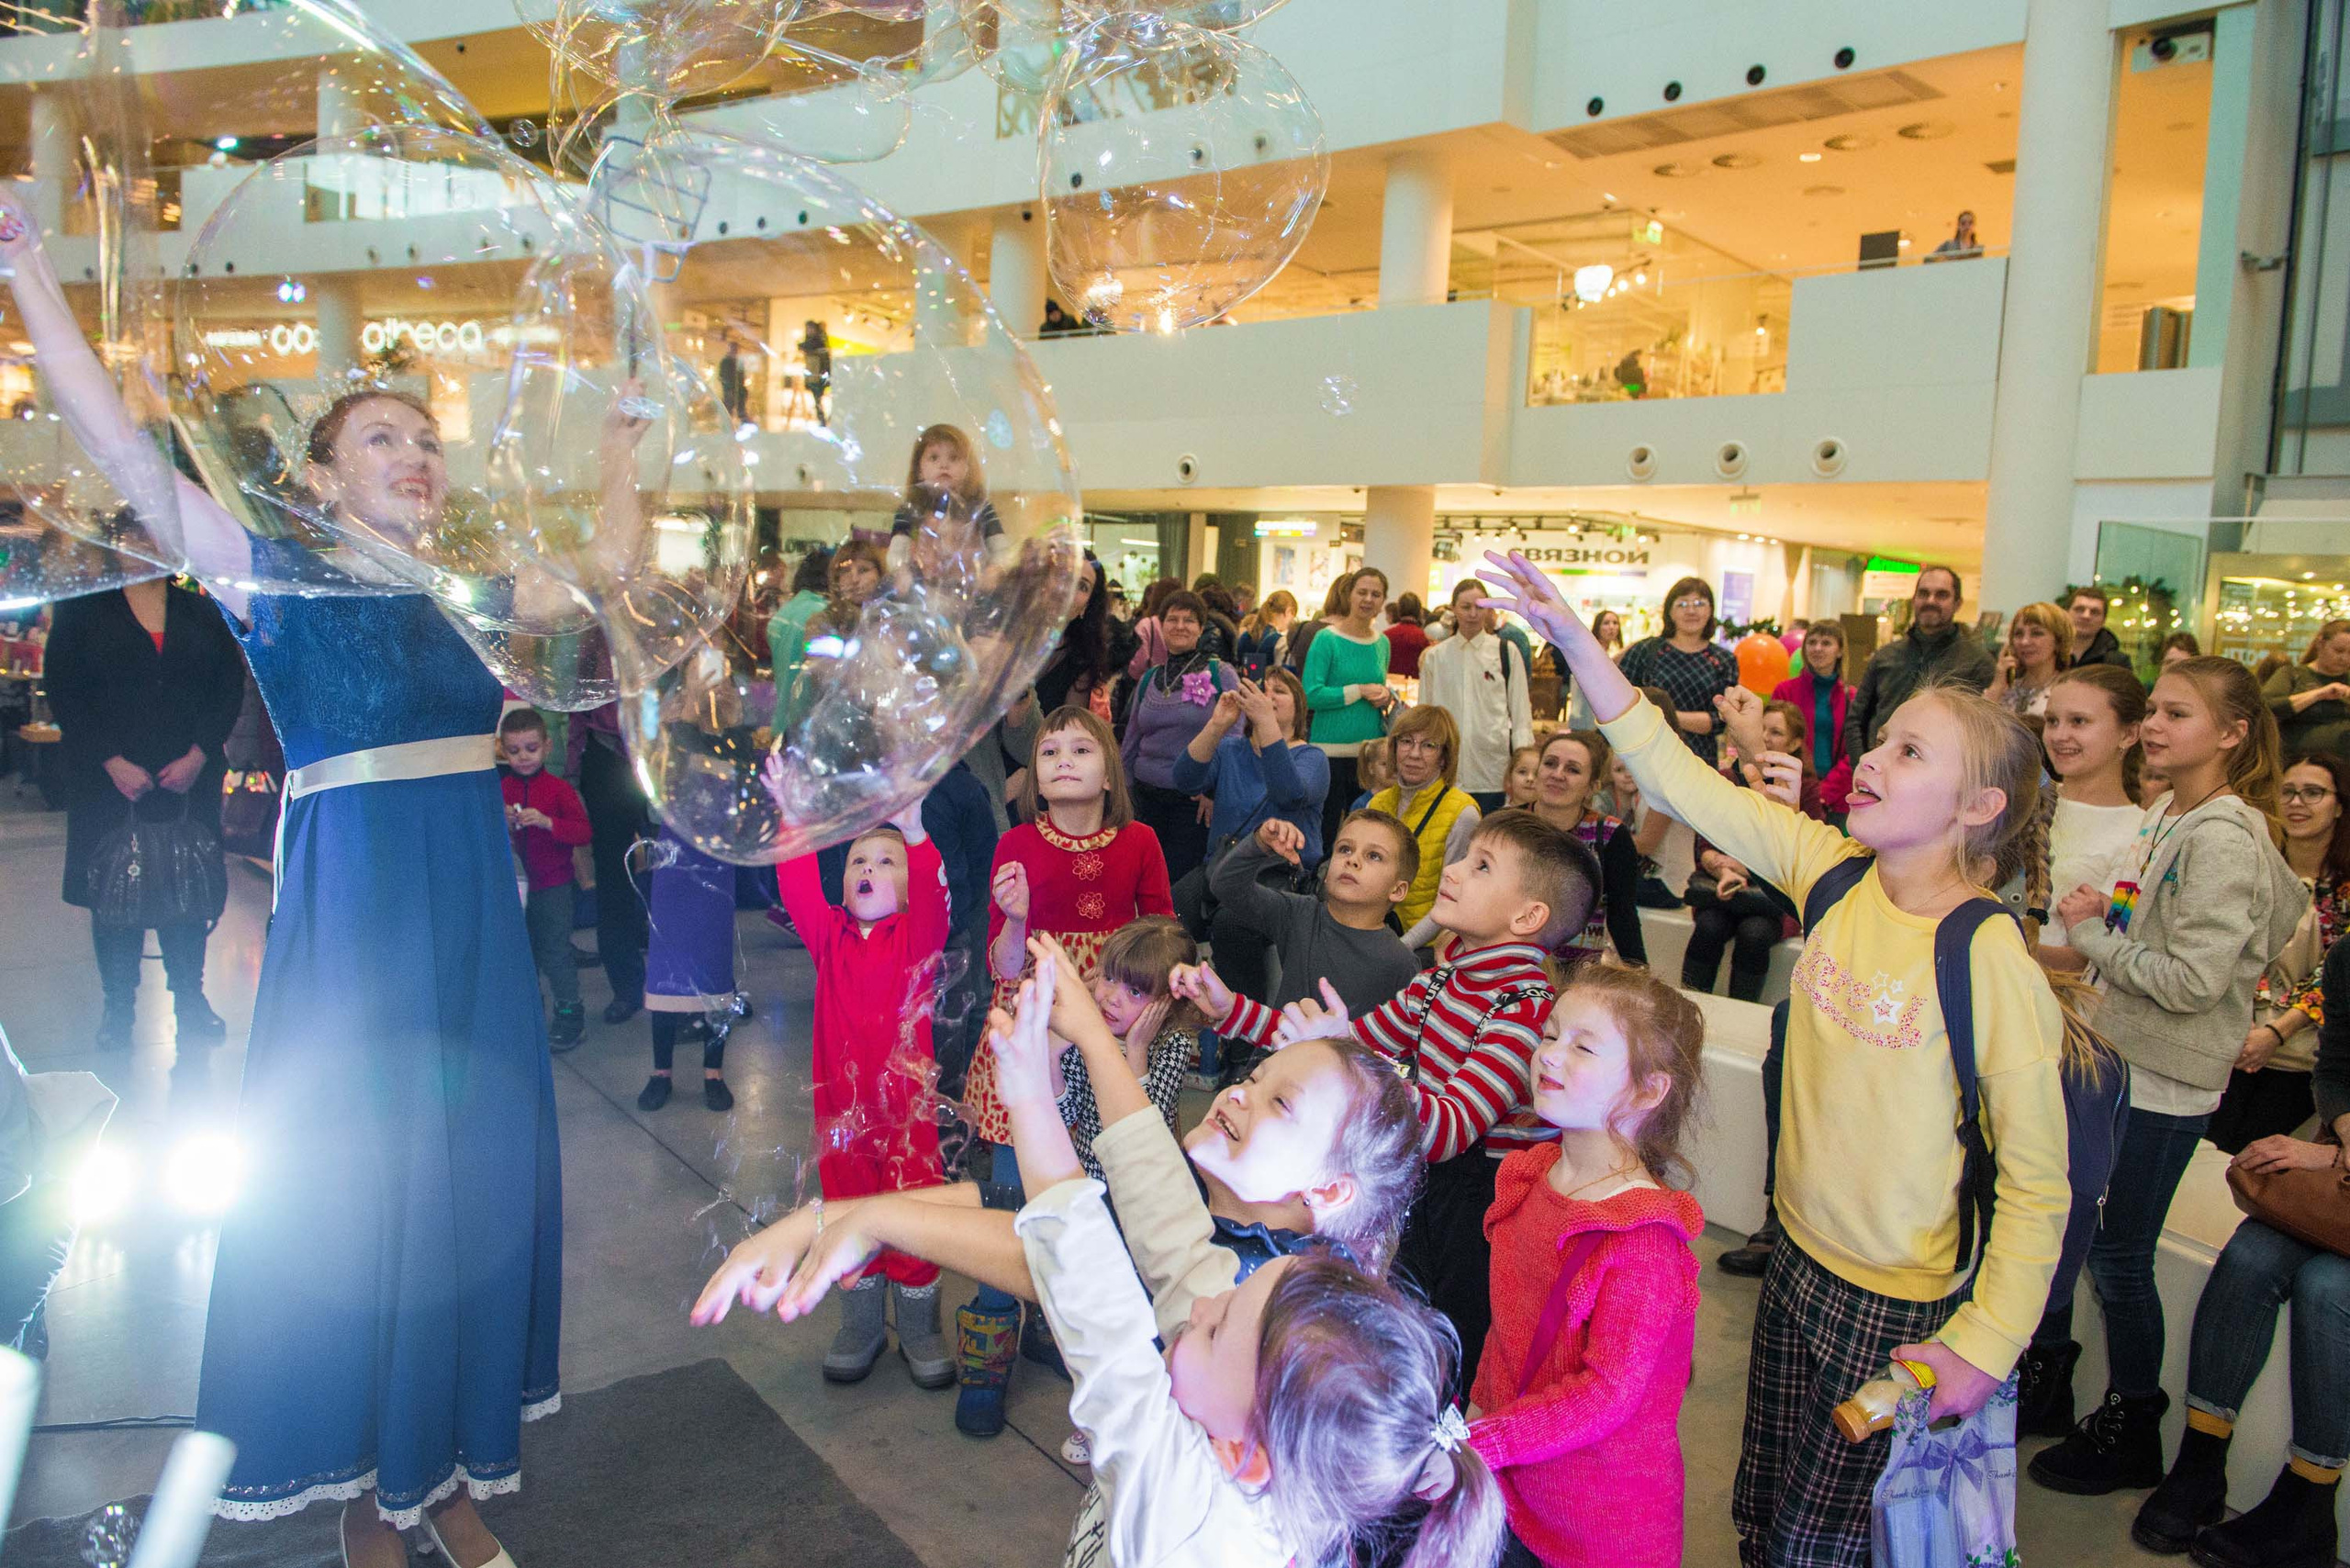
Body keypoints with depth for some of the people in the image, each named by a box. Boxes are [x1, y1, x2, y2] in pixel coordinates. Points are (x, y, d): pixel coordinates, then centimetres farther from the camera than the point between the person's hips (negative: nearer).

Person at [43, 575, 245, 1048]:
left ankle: (190, 999, 14)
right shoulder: (81, 609, 3)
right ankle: (118, 1006, 16)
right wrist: (112, 761, -12)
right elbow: (62, 690, -2)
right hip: (110, 779, -1)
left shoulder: (201, 613, 8)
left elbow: (230, 686, 3)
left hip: (190, 776, 1)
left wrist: (199, 754, -9)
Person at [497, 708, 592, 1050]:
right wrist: (501, 822, -12)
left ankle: (570, 1013, 8)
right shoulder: (501, 789, 4)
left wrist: (547, 822, -28)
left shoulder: (559, 789, -8)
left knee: (555, 950, -4)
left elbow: (584, 831, -15)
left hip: (552, 886, -5)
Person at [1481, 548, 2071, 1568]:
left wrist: (1986, 1344, -17)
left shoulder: (1991, 959, -21)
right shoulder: (1831, 873, -7)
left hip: (1903, 1308, -5)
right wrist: (1577, 642, -15)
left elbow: (2038, 1179, -16)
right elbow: (1682, 781, -9)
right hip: (1799, 1256, 5)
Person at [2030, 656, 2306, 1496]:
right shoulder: (2168, 812, 7)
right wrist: (2099, 914, 1)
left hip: (2167, 1080, -8)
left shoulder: (2222, 839, -20)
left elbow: (2193, 979, -24)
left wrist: (2091, 933, -15)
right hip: (2117, 1052, 8)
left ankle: (2131, 1430, 25)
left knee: (2118, 1254, 5)